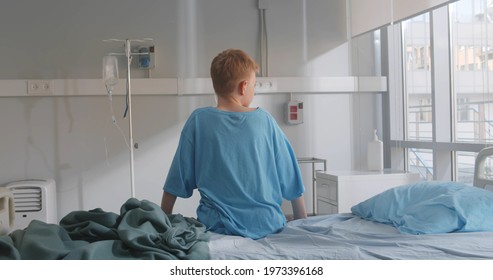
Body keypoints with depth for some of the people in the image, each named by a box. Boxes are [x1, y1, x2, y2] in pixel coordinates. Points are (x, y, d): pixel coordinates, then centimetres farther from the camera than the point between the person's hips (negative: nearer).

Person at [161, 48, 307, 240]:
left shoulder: (198, 121, -3)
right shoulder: (264, 120, 0)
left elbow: (177, 181, 1)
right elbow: (291, 181, 6)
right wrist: (302, 223, 17)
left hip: (219, 226, -1)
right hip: (268, 225, 2)